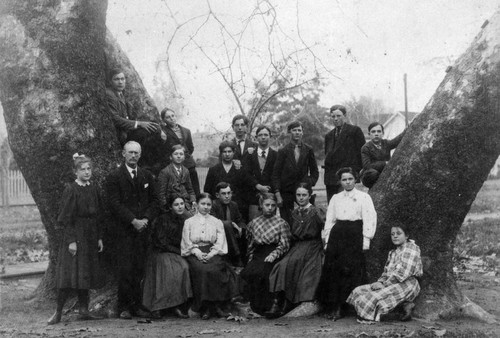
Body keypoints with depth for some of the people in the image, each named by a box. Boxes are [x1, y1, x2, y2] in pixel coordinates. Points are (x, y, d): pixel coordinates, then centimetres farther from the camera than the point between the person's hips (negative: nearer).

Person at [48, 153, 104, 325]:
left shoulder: (94, 189, 9)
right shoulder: (70, 190, -8)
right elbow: (66, 218, -10)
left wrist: (99, 238, 8)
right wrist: (71, 240, -16)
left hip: (91, 238, 6)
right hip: (75, 235, -6)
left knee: (86, 274, 8)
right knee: (70, 274, -7)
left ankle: (83, 310, 14)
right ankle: (58, 312, 0)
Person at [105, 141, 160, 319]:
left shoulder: (147, 176, 15)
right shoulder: (114, 177, 1)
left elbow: (155, 201, 12)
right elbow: (115, 203, -7)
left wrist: (146, 219, -4)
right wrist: (133, 221, -13)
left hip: (143, 228, 4)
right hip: (124, 230, -3)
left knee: (139, 269, 2)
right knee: (125, 269, -6)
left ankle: (137, 305, 7)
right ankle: (124, 306, 1)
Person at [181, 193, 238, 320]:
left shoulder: (217, 222, 18)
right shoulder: (189, 222, 17)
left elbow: (220, 242, 7)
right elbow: (187, 243, 7)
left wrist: (211, 254, -11)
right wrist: (197, 252, -11)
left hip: (213, 253, 1)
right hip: (195, 254, -1)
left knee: (215, 269, -32)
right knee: (201, 270, -33)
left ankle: (217, 305, -25)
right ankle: (204, 308, -27)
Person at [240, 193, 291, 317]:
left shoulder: (281, 223, 11)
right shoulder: (253, 223, 19)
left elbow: (284, 245, 3)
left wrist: (274, 254, -14)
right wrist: (250, 259, 6)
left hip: (274, 256, -3)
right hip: (258, 255, 3)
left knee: (259, 273, -32)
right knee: (246, 273, -27)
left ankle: (267, 305, -18)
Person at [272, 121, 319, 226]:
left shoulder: (308, 150, 8)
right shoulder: (283, 151, 4)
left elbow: (314, 172, 13)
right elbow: (276, 174, 2)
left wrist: (309, 184, -4)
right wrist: (278, 194, -6)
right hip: (286, 194, -1)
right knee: (286, 224, -3)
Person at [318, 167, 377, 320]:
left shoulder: (364, 197, 5)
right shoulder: (335, 198, 17)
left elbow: (369, 219, -1)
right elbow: (329, 220, 17)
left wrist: (366, 240, -8)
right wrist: (327, 240, 9)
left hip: (354, 235, -3)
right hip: (337, 235, 4)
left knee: (350, 270, -10)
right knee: (333, 270, -4)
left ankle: (340, 307, -5)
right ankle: (332, 306, 0)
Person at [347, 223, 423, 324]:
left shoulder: (411, 247, -5)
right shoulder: (392, 252, 24)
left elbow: (404, 272, -16)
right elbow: (386, 272, 20)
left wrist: (384, 284, -16)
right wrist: (380, 282, -3)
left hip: (406, 284, -10)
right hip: (391, 284, 10)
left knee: (375, 296, -29)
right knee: (359, 291, -7)